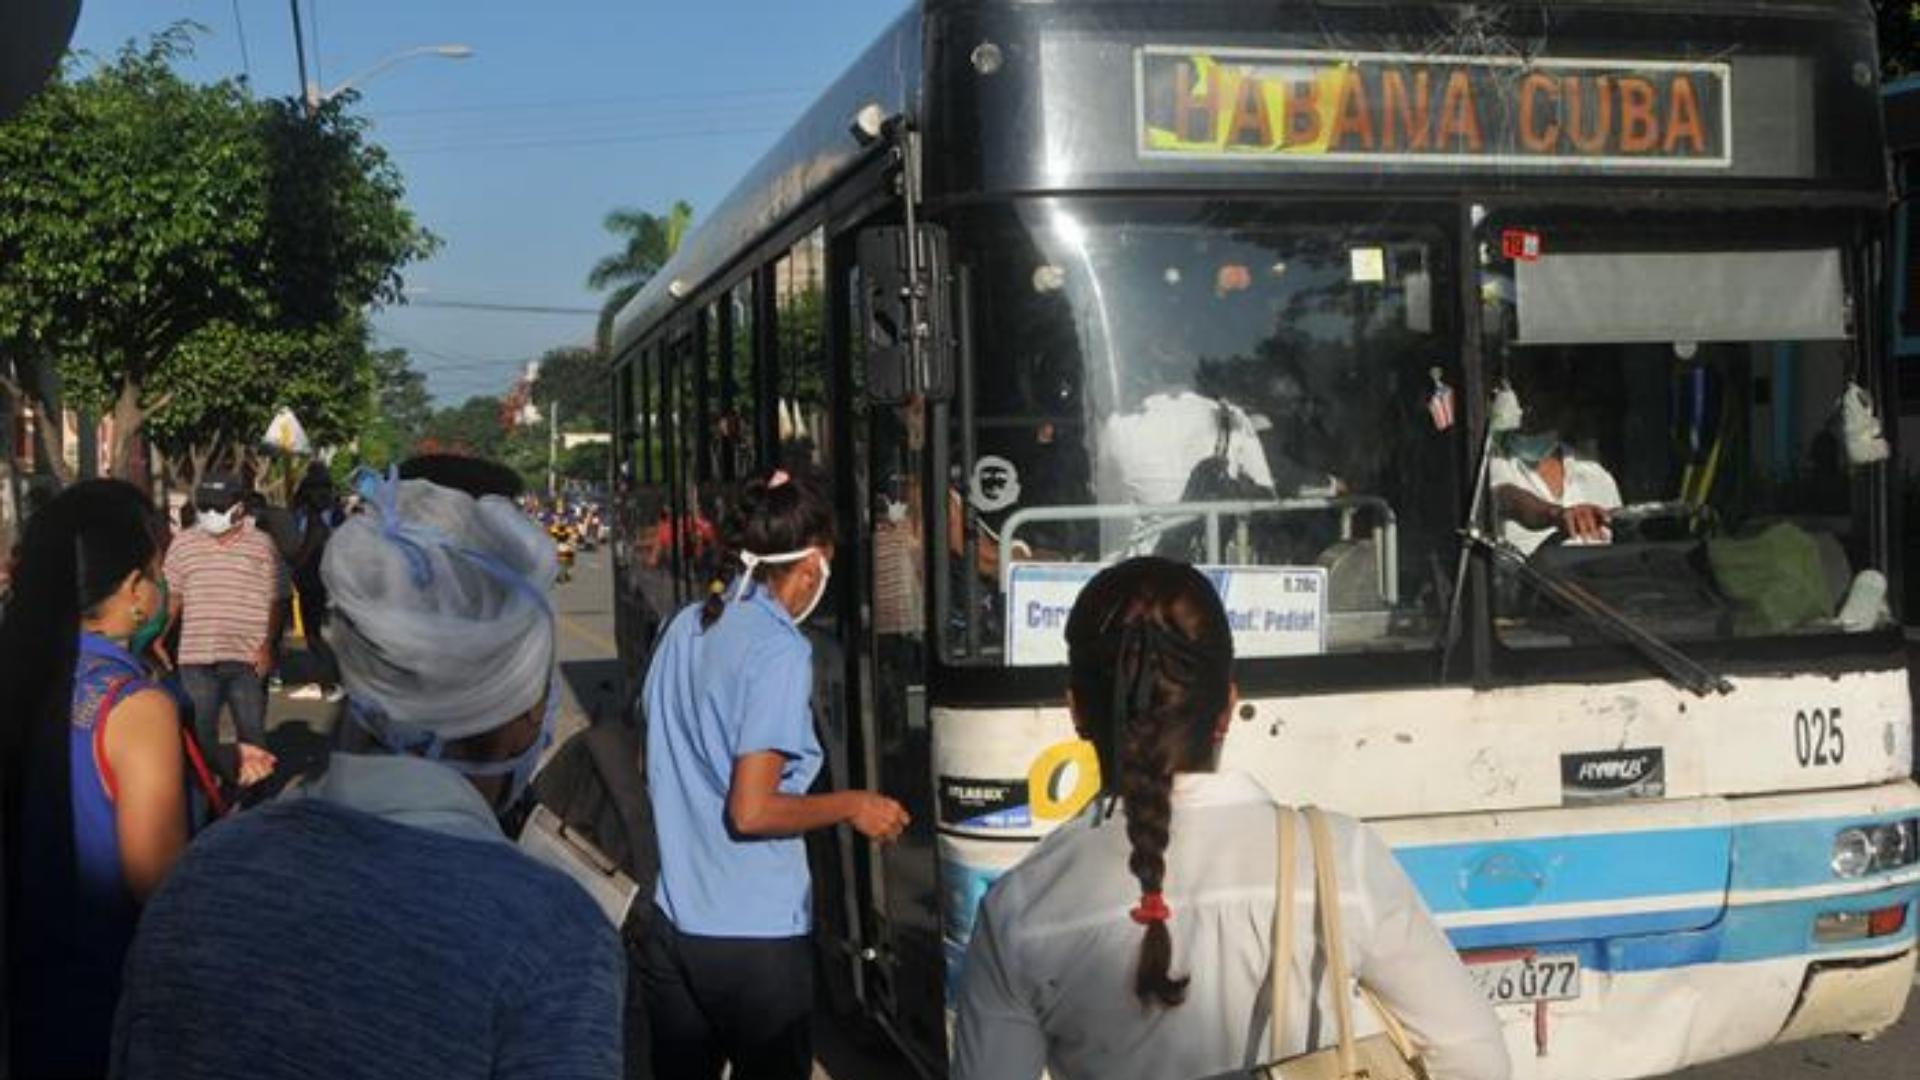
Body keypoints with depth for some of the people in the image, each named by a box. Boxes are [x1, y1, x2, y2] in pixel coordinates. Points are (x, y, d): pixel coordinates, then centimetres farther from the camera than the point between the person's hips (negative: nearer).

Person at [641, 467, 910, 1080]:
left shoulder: (685, 628, 6)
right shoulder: (781, 651, -16)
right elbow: (751, 813, -19)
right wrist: (851, 806, -7)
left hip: (672, 929, 7)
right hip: (754, 939, -7)